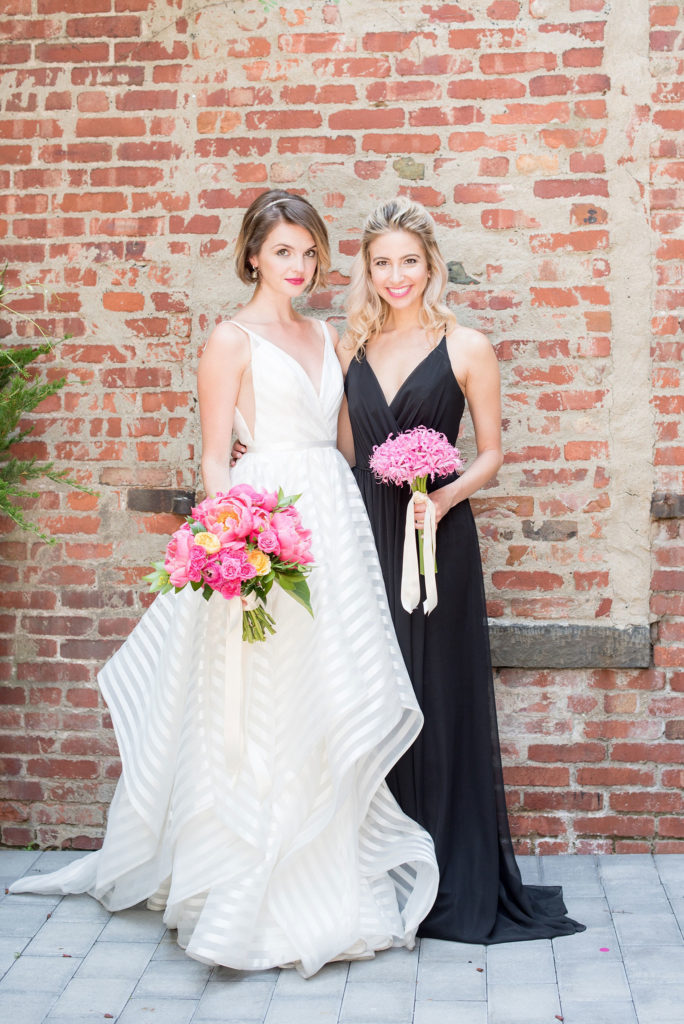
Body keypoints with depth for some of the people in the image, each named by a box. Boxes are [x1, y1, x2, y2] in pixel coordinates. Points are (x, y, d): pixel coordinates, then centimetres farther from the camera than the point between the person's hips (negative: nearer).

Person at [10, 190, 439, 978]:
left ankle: (330, 877, 21)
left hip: (333, 519, 7)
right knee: (263, 710, -4)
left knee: (333, 708, 8)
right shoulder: (233, 340, -2)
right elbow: (214, 457, -6)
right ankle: (256, 893, 8)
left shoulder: (323, 337, 17)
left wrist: (347, 528, 12)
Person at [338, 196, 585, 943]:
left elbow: (491, 453, 1)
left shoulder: (466, 349, 0)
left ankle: (457, 880, 13)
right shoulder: (352, 348, 11)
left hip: (437, 541, -3)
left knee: (440, 698, 0)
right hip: (365, 537, 4)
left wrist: (448, 494, -17)